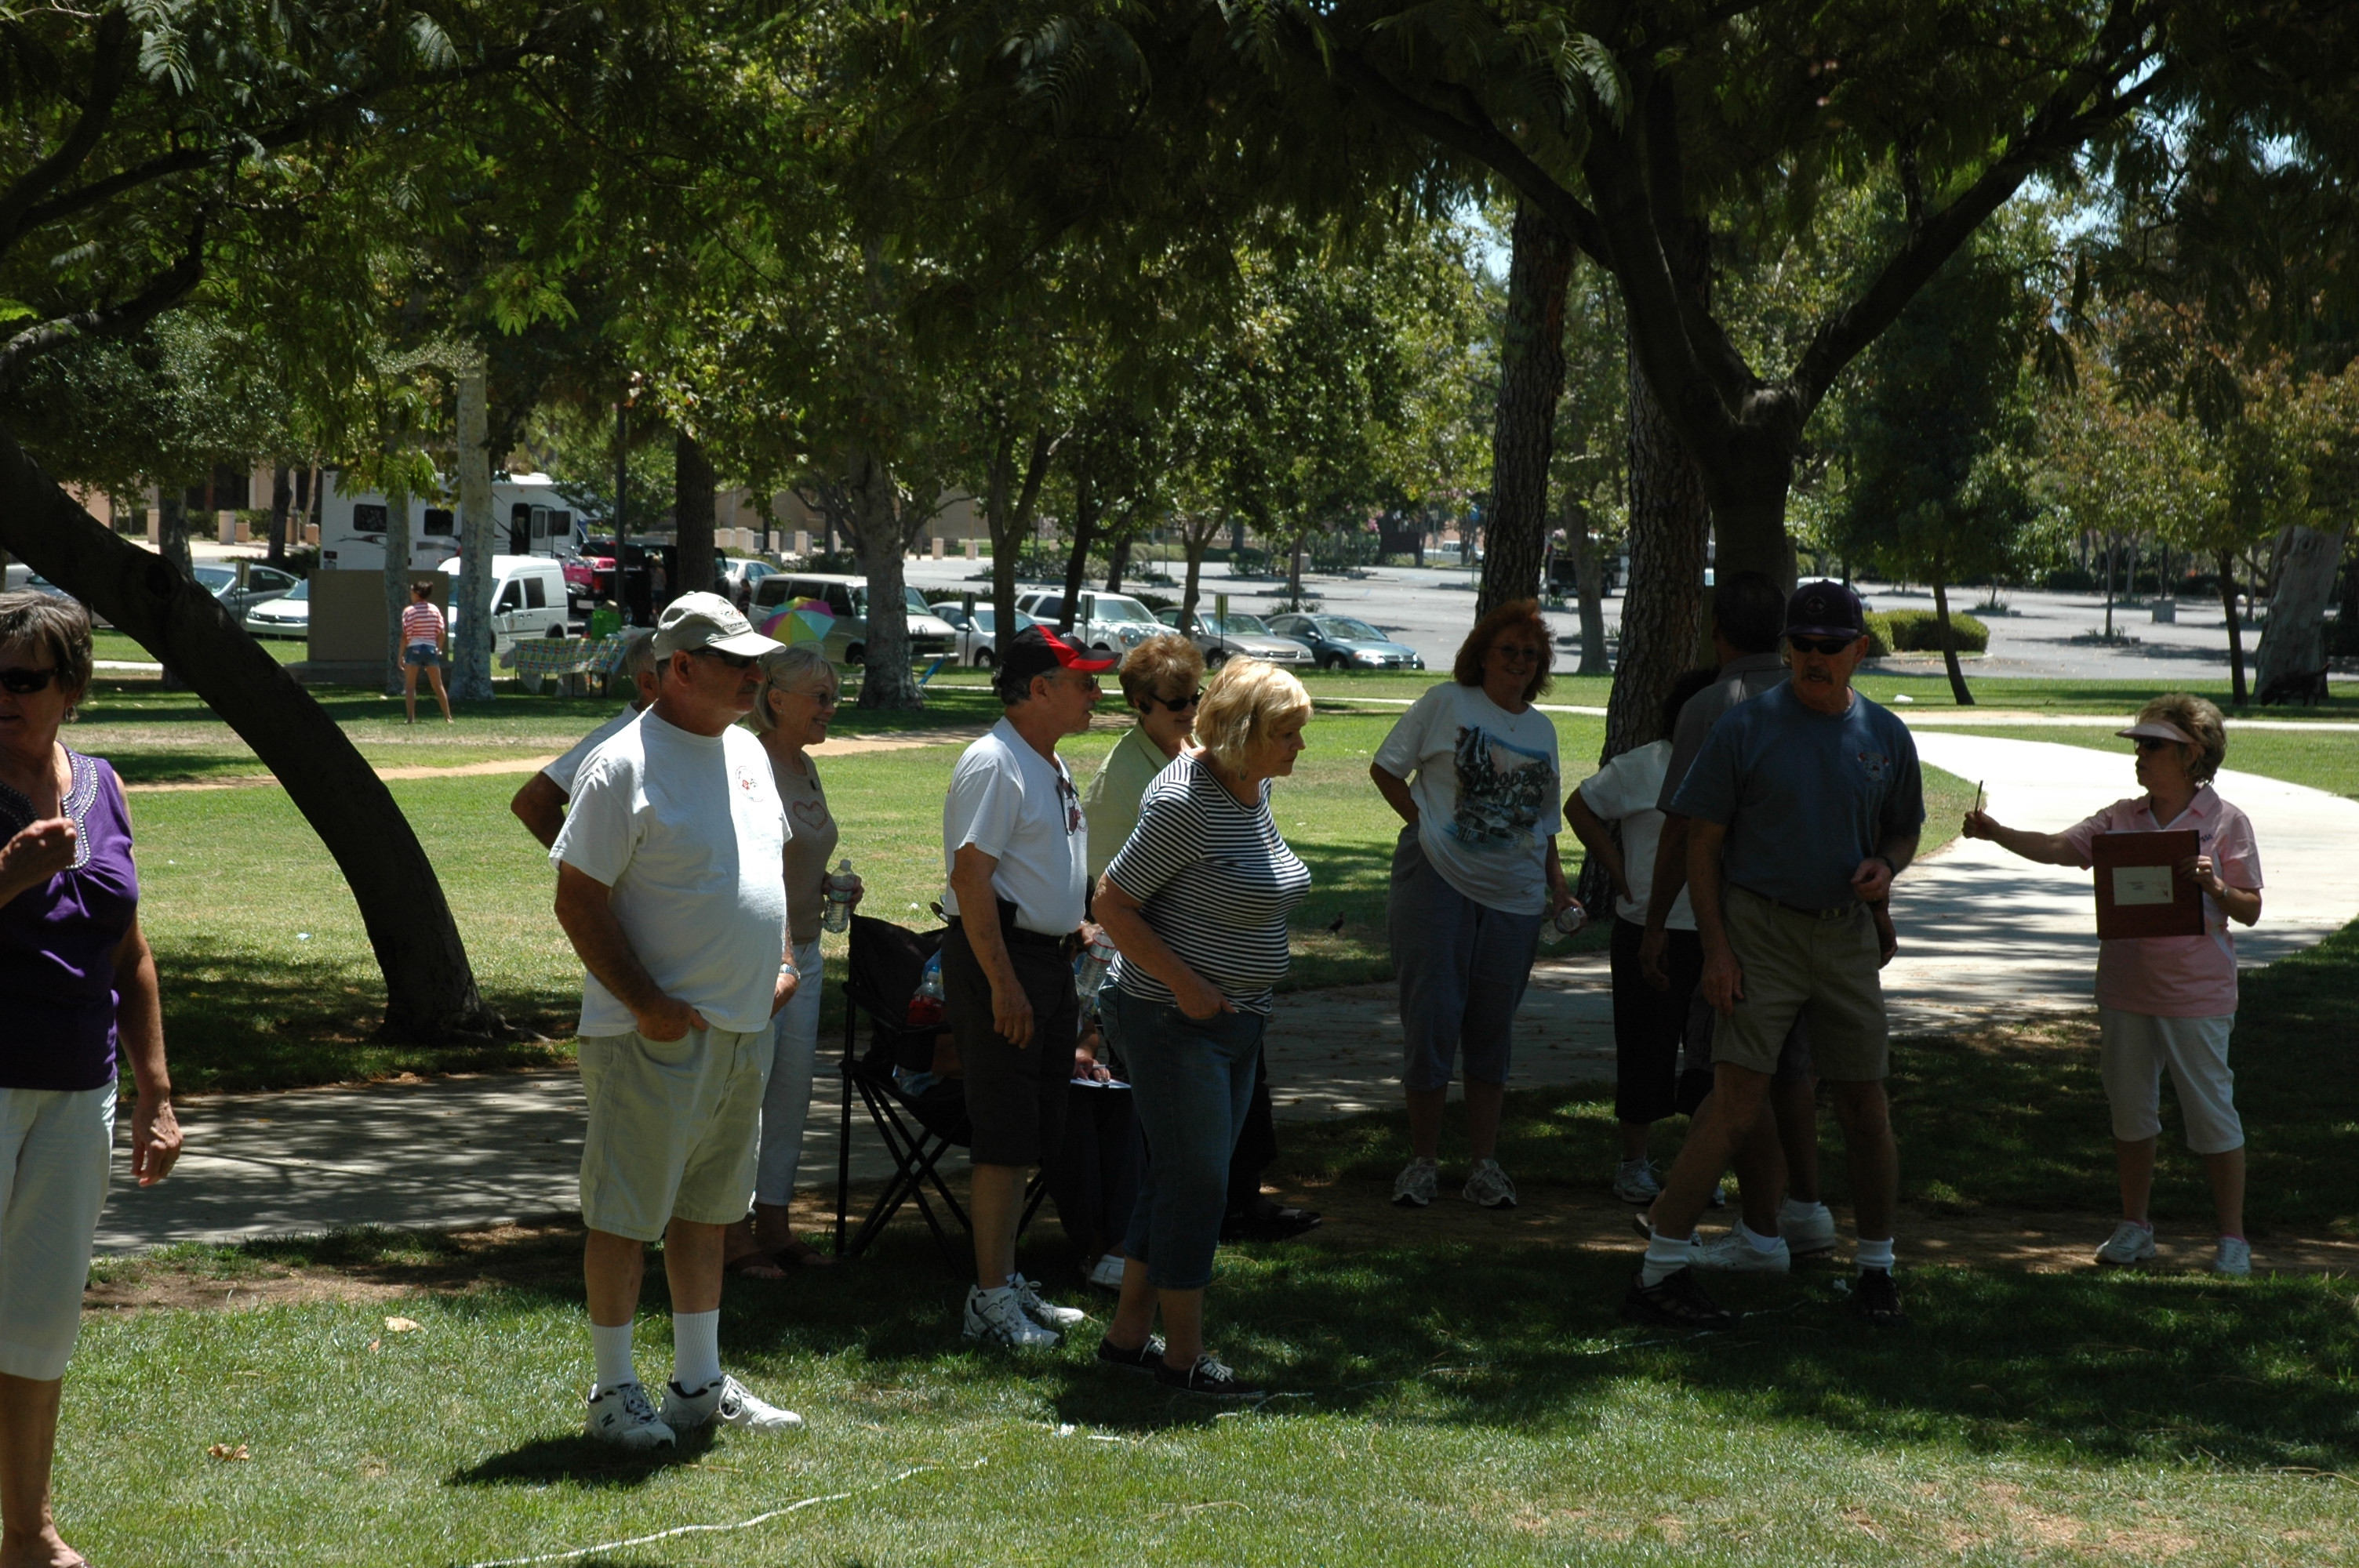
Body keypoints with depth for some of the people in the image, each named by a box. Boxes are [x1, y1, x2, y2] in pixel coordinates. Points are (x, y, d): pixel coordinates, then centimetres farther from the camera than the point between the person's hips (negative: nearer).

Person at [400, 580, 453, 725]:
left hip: (414, 649, -4)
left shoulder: (409, 611, -7)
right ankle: (447, 717, 13)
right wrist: (439, 650, 15)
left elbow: (405, 636, -10)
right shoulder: (434, 609, 6)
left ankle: (411, 718, -4)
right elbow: (442, 633, 4)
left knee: (410, 686, 5)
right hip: (431, 649, 4)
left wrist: (401, 655, -4)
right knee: (438, 685, 12)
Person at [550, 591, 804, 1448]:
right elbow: (577, 902, -15)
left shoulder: (746, 750, 12)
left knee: (707, 1209, 16)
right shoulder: (625, 766, -14)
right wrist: (647, 1003, -19)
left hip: (743, 1027, 8)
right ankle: (614, 1390, 9)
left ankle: (699, 1382, 25)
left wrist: (781, 961, 13)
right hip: (655, 1033, -8)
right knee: (625, 1214, 0)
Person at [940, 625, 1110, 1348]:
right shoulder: (994, 764, -16)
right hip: (1000, 960, -10)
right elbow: (971, 878, -21)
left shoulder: (1051, 767, 16)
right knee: (1005, 1134, -7)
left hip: (1047, 958, 10)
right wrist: (1003, 984, -24)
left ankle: (1008, 1283, 23)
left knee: (1030, 1132, 14)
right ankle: (991, 1300, -3)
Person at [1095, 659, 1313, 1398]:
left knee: (1182, 1177, 13)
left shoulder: (1256, 790, 8)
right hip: (1177, 1022, -9)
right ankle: (1182, 1355, 3)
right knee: (1196, 1181, -5)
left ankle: (1127, 1333, 22)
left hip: (1236, 1020, 9)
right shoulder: (1186, 803, -19)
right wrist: (1184, 984, -20)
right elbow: (1112, 901, -17)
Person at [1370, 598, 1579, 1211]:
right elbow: (1386, 768, 4)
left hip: (1515, 895, 4)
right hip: (1438, 882, -4)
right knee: (1433, 1017, -5)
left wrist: (1558, 884, 9)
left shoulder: (1541, 728, 16)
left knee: (1492, 1029, 6)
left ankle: (1485, 1162, 12)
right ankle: (1422, 1160, 5)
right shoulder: (1445, 703, 2)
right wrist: (1423, 821, -7)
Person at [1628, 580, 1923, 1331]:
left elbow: (1904, 832, 20)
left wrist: (1886, 866, -4)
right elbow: (1702, 842, -2)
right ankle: (1659, 1270, -10)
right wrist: (1716, 947, -10)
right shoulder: (1746, 727, -4)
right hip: (1760, 929, -4)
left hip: (1847, 932, 4)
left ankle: (1876, 1269, 21)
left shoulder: (1885, 736, 8)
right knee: (1736, 1101, -12)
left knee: (1865, 1105, 7)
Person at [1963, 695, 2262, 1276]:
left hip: (2196, 993, -5)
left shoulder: (2225, 822, -4)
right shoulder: (2121, 819, 7)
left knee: (2211, 1108, -1)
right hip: (2126, 986, 5)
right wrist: (1996, 832, -17)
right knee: (2130, 1107, 12)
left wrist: (2214, 886, -21)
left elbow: (2250, 911, -2)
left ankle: (2232, 1237, 9)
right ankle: (2134, 1225, 25)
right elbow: (2055, 847, -2)